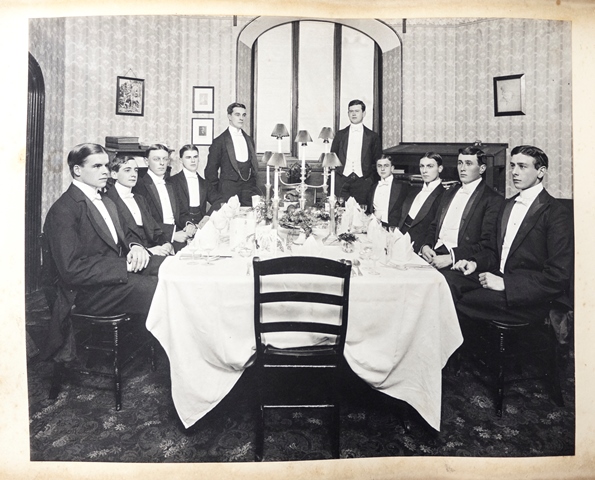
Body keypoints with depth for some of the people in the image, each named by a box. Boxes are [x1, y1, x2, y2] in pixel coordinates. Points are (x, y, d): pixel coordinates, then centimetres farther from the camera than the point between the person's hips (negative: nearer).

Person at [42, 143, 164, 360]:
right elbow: (71, 269, -17)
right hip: (89, 291, -9)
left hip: (119, 270, 9)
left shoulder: (107, 203, 20)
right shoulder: (62, 210, -10)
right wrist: (125, 265, -20)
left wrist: (135, 248, -4)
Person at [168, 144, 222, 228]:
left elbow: (218, 202, 5)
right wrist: (188, 223, -21)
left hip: (201, 225, 4)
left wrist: (208, 216, -15)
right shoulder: (172, 181, 7)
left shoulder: (205, 184, 21)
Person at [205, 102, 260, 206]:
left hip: (248, 192, 4)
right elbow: (210, 171, 0)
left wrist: (252, 185, 12)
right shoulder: (219, 142, -1)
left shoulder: (249, 139, 15)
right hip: (228, 192, -4)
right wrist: (216, 194, -1)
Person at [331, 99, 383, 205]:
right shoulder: (340, 134, 13)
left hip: (363, 181, -1)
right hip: (342, 181, 1)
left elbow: (378, 162, 9)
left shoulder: (372, 136, 9)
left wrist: (371, 181, -1)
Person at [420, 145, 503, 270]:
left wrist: (451, 257, -19)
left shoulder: (493, 199, -2)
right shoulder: (449, 193, 20)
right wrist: (425, 245, -1)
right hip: (433, 255, 6)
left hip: (459, 263, -6)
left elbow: (488, 243, -10)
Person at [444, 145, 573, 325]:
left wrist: (505, 283, -19)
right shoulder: (508, 205, 17)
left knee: (461, 301, -26)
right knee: (448, 281, -20)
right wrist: (474, 262, 0)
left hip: (530, 298, -7)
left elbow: (558, 276, -14)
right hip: (499, 277, 7)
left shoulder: (557, 213, -8)